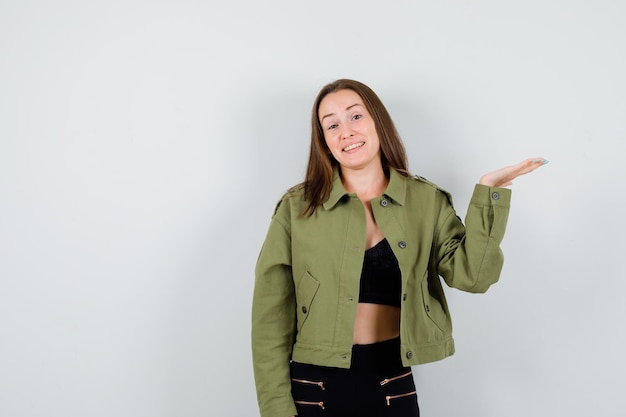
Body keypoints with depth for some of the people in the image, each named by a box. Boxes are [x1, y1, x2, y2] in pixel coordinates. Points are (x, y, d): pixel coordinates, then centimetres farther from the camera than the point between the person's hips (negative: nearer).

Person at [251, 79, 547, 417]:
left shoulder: (426, 201, 0)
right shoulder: (296, 207, -5)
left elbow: (471, 274, -12)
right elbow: (271, 319, -5)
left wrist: (488, 190, -15)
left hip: (394, 387, 2)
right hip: (314, 386, -1)